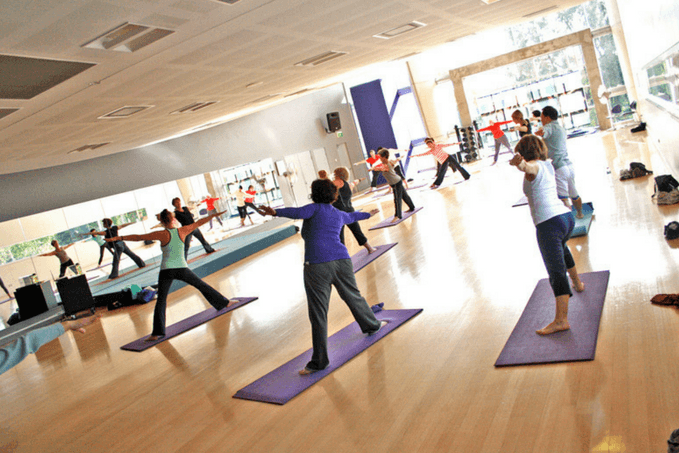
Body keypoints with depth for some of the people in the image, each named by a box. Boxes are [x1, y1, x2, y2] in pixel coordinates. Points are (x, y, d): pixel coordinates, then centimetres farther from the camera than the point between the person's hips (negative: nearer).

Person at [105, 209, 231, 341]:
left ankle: (157, 333, -2)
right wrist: (214, 215, 22)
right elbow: (199, 222, 11)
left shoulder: (162, 234, -8)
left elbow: (139, 237, -10)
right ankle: (223, 302, 32)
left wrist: (119, 238, -5)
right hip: (182, 269, 2)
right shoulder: (182, 231, -1)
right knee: (201, 285, 21)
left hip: (166, 270, -2)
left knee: (161, 301, 3)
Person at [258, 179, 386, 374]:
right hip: (341, 260, 6)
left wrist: (276, 212, -29)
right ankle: (372, 325, 51)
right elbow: (353, 216, 42)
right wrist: (369, 214, 63)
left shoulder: (315, 209, 5)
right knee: (353, 297, 28)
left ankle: (319, 361, 3)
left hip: (317, 266, -5)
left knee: (318, 314, -2)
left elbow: (298, 212, -16)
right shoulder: (339, 214, 22)